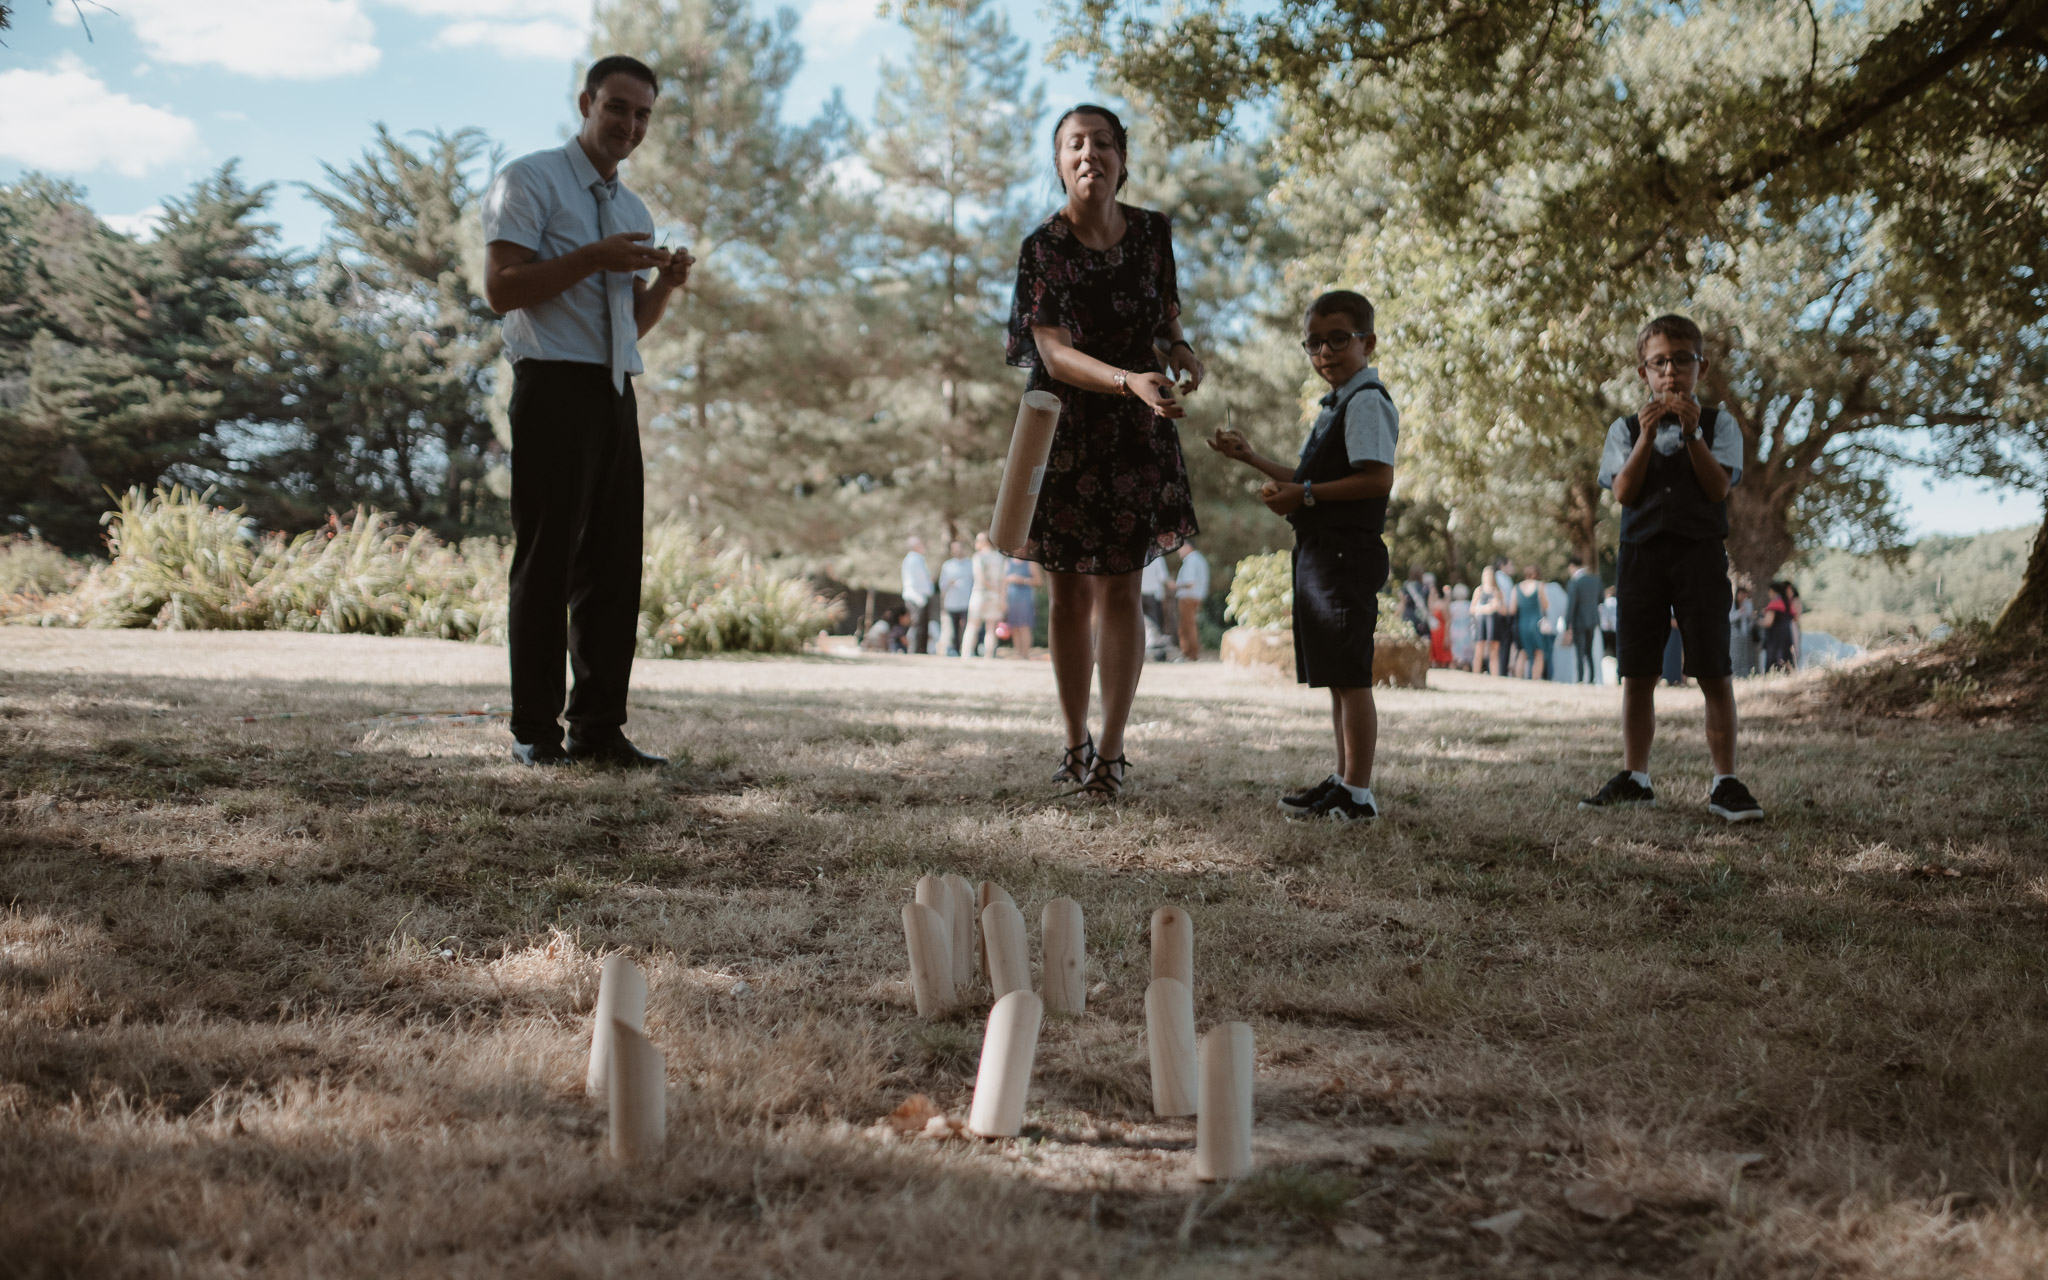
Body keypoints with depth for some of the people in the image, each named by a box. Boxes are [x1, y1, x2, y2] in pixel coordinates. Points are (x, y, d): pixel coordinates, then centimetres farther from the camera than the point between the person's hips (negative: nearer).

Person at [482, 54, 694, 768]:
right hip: (553, 388, -7)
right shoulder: (530, 181, 0)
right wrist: (593, 258, -18)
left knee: (615, 563, 4)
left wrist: (665, 284, 4)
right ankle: (536, 731, 2)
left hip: (616, 395, 7)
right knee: (546, 561, -5)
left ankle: (599, 728, 9)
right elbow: (500, 289, -11)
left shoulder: (634, 211, 21)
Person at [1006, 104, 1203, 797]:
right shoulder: (1043, 247, -11)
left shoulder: (1153, 232, 0)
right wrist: (1131, 381, -35)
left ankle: (1112, 750, 6)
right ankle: (1076, 740, 22)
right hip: (1064, 431, -1)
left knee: (1118, 589, -3)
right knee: (1069, 593, 7)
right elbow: (1055, 353, -19)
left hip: (1137, 435, 1)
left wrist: (1179, 348, -9)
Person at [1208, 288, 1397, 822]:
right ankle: (1344, 780, 22)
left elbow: (1377, 479, -22)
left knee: (1350, 676, -8)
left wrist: (1305, 494, -19)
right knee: (1335, 677, 14)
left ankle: (1358, 793, -5)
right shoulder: (1338, 404, 21)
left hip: (1347, 553, -11)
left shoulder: (1367, 402, -11)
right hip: (1320, 553, 11)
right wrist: (1251, 458, 27)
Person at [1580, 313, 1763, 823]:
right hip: (1641, 552, 2)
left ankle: (1725, 782, -1)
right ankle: (1634, 778, 14)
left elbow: (1718, 487, -5)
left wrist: (1692, 434, -14)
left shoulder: (1718, 424, 8)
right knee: (1637, 673, 5)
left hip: (1700, 551, -2)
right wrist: (1647, 436, -11)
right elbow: (1624, 493, -2)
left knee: (1713, 672, -6)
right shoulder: (1626, 429, 11)